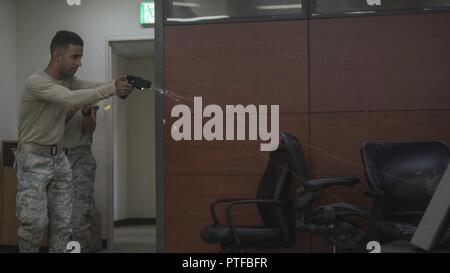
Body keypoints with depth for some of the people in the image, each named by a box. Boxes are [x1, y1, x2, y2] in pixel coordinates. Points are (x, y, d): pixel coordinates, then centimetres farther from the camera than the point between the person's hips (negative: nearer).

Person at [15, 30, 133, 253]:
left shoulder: (68, 80, 6)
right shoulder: (36, 83, -20)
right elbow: (73, 99, -33)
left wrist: (120, 85, -23)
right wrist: (112, 88, -31)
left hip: (58, 157, 7)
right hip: (34, 159, -7)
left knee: (63, 222, 5)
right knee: (36, 222, -9)